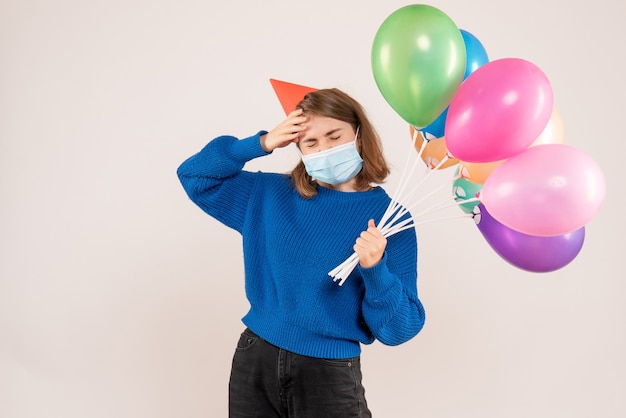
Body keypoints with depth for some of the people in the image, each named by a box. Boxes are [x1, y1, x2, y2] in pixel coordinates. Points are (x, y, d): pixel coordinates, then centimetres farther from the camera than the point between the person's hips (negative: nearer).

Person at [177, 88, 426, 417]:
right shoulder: (271, 194, 3)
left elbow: (398, 330, -9)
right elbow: (195, 175, 7)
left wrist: (375, 269, -28)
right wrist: (261, 144, -5)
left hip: (330, 375, -3)